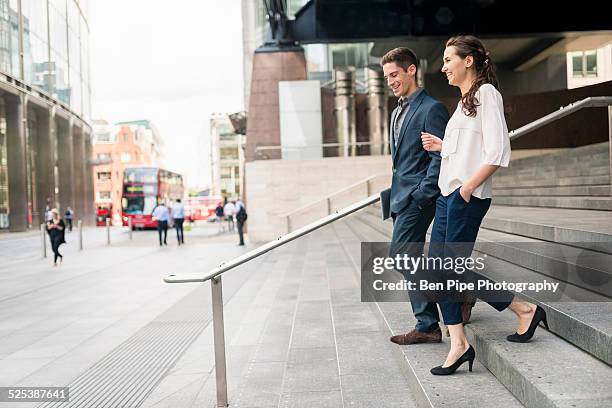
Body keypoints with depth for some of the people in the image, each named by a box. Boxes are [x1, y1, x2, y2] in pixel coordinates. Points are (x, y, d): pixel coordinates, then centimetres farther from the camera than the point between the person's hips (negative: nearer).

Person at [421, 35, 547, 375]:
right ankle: (458, 344, 10)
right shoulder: (467, 99, 21)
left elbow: (497, 151, -17)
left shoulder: (486, 92, -7)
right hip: (449, 194, 10)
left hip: (468, 195, -9)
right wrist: (443, 146, 15)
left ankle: (525, 310, 8)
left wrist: (468, 187, -19)